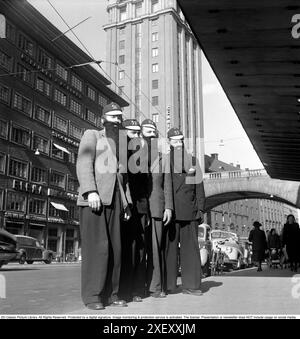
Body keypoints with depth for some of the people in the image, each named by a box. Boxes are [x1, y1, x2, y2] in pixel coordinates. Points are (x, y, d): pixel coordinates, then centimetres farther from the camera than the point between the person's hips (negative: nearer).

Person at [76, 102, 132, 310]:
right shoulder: (92, 135, 8)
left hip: (114, 199, 6)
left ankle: (110, 294, 7)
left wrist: (127, 203, 11)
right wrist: (90, 191, -21)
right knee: (96, 246, -10)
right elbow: (84, 164, -7)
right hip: (94, 197, -6)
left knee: (114, 247, 1)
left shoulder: (119, 144, 25)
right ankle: (92, 296, -3)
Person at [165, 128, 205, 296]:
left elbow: (199, 186, 14)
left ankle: (191, 284, 10)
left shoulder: (191, 160, 17)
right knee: (169, 248, 0)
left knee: (190, 247, 2)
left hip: (189, 212, 2)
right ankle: (168, 285, 8)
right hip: (169, 211, -2)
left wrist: (200, 208, 7)